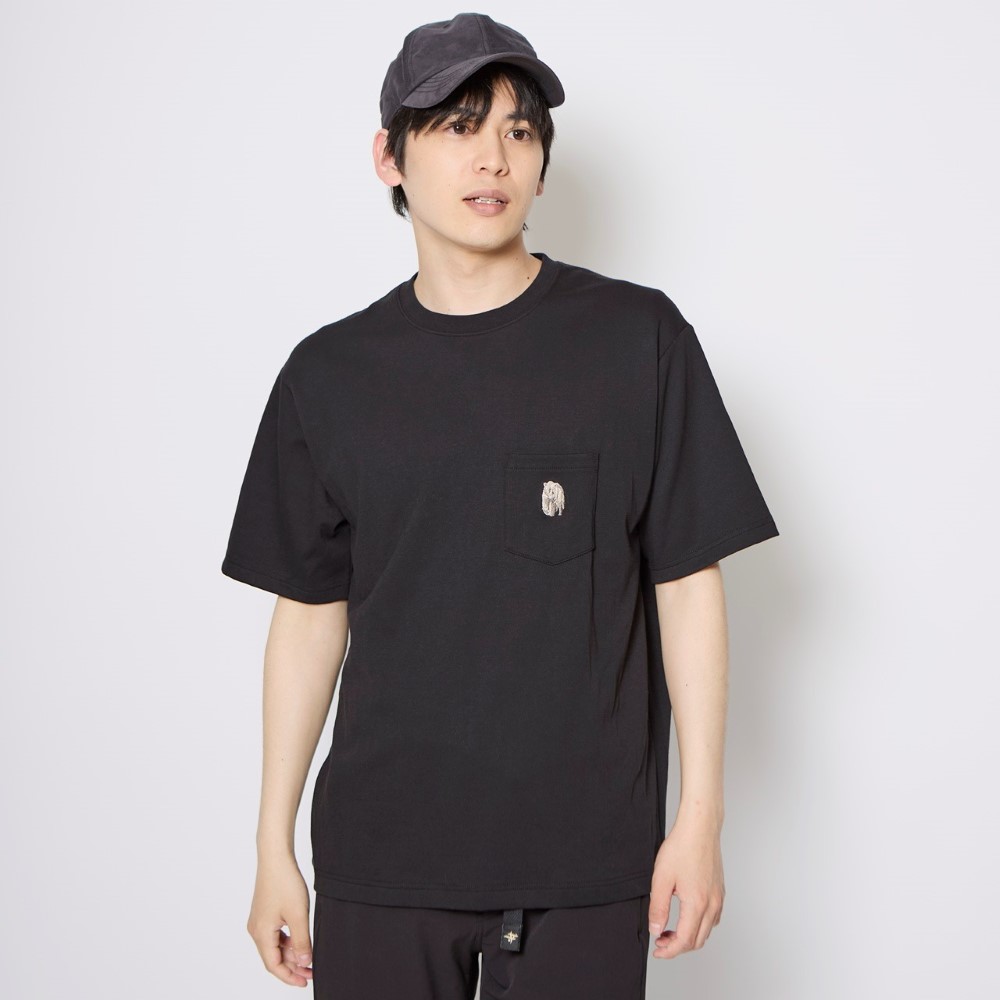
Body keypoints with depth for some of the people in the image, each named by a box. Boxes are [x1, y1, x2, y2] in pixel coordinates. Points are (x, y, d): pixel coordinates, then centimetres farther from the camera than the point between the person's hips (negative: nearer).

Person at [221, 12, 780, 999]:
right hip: (379, 862, 2)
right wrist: (275, 846, 7)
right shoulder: (330, 372, 4)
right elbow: (309, 613, 7)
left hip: (586, 860, -1)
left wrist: (701, 815, -4)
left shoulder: (638, 338, -3)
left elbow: (688, 583, -1)